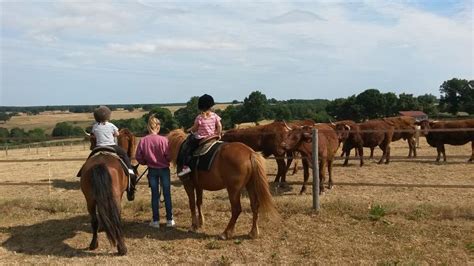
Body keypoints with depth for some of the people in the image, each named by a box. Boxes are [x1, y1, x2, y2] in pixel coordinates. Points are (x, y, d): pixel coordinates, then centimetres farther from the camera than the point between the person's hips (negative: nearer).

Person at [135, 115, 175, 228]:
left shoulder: (143, 141, -9)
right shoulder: (163, 140, -17)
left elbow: (138, 157, -5)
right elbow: (169, 156, -15)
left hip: (152, 170, 2)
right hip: (164, 169, -2)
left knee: (155, 195, 11)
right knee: (167, 194, 9)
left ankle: (156, 221, 16)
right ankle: (169, 220, 15)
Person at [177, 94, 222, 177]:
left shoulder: (199, 117, -11)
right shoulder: (215, 116, -3)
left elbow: (195, 128, -3)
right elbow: (219, 126, -4)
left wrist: (189, 130, 16)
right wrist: (218, 134, 10)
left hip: (201, 138, -5)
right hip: (212, 137, 5)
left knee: (188, 149, 3)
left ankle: (186, 166, -8)